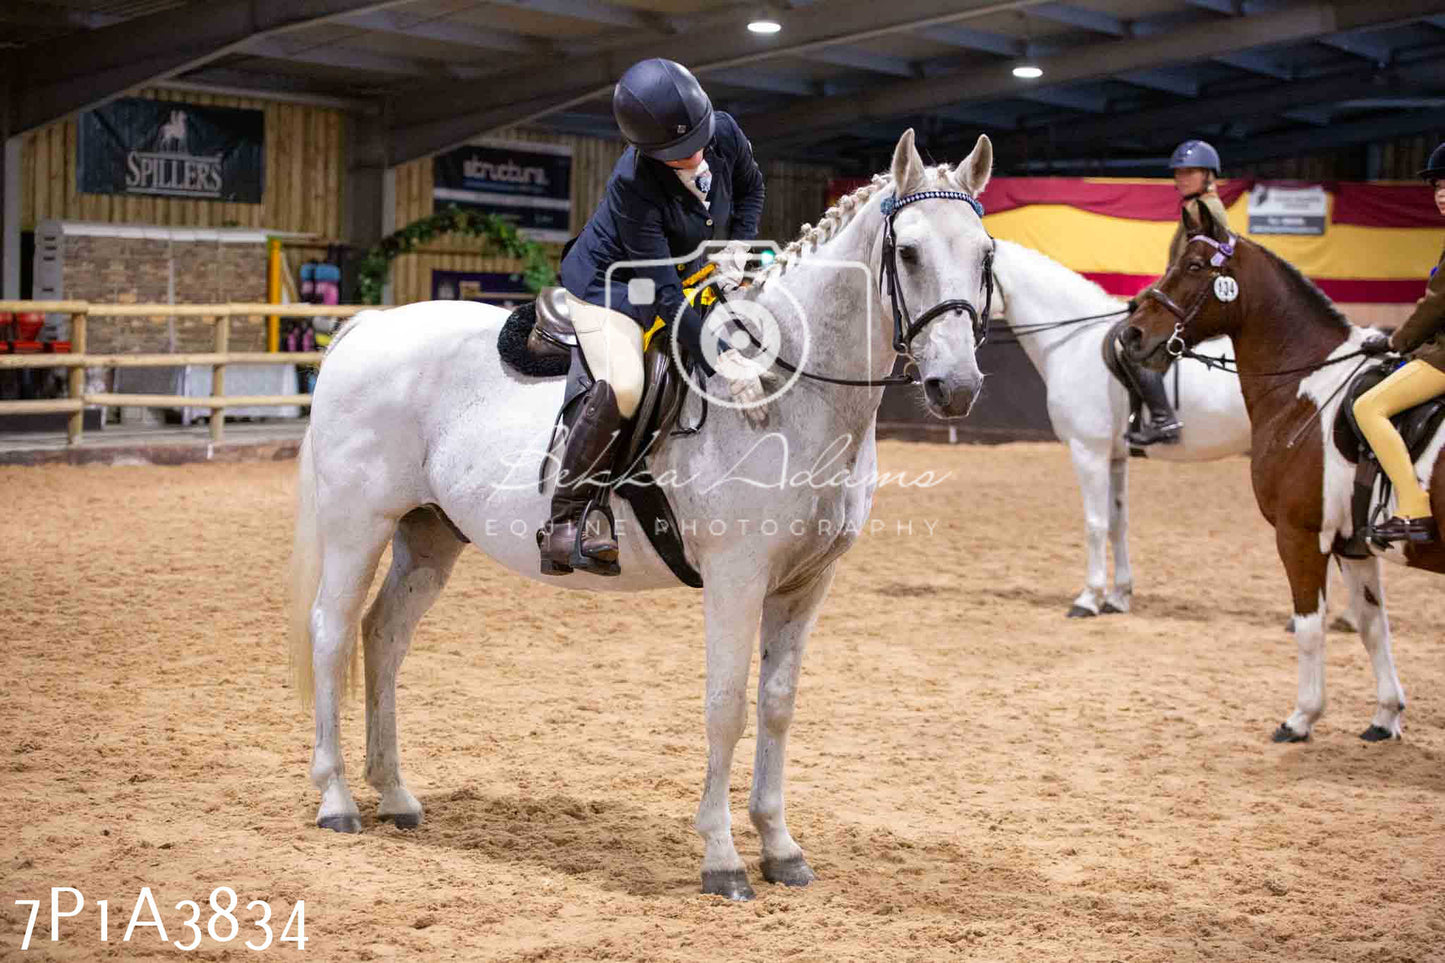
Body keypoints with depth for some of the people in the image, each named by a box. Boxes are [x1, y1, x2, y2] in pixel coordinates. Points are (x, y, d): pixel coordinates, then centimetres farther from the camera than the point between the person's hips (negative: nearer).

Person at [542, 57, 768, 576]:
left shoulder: (725, 133, -19)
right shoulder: (633, 184, -35)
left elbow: (750, 188, 7)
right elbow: (665, 295, -35)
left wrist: (739, 251, -8)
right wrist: (721, 362, -41)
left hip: (694, 274, 7)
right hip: (609, 284, -7)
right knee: (622, 386, -31)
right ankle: (564, 523, -24)